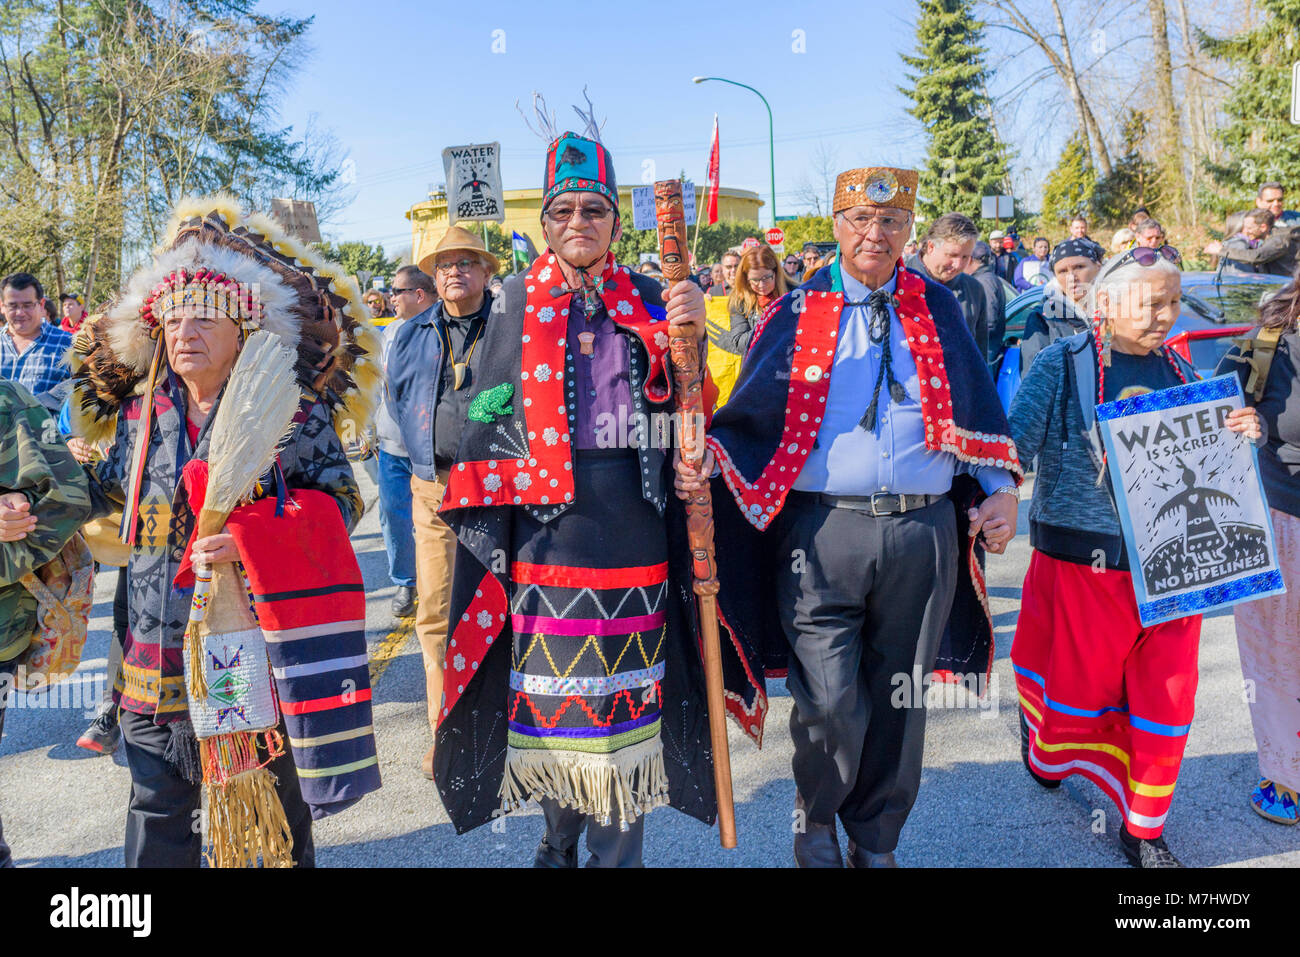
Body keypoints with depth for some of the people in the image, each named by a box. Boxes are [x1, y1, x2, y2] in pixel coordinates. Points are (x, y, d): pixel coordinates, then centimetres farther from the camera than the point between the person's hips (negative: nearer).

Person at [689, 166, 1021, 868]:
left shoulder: (938, 309, 11)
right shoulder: (798, 312, 6)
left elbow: (979, 412, 16)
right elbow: (750, 418, 4)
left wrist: (1000, 489, 4)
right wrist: (708, 460, -15)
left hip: (923, 534, 2)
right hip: (822, 532, -2)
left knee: (899, 704, 12)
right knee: (831, 705, -4)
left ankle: (876, 842, 35)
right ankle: (815, 821, 28)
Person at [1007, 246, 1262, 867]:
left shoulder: (1177, 371, 10)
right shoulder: (1064, 363, -6)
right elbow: (1014, 444, -11)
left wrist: (1240, 434, -2)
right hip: (1086, 562, -4)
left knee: (1166, 705, 9)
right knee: (1079, 693, 9)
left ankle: (1144, 830, 30)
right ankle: (1042, 744, 45)